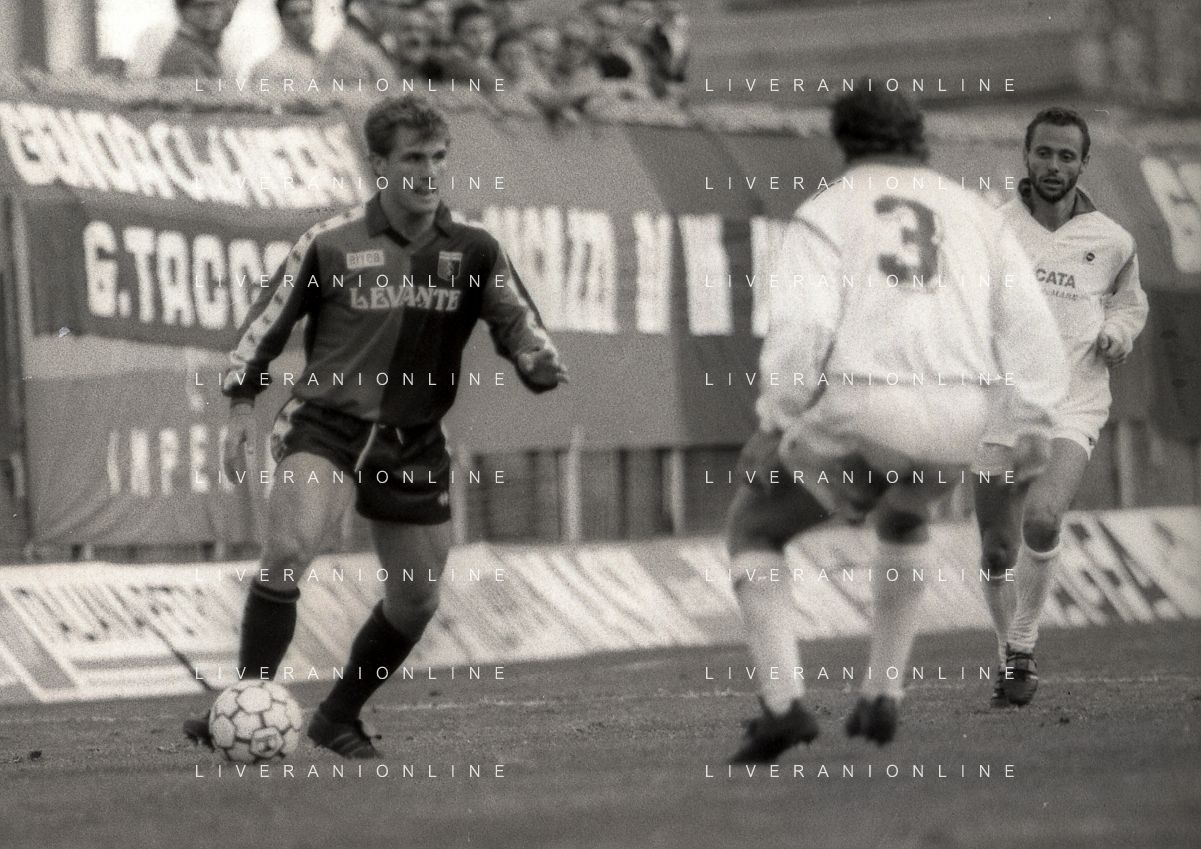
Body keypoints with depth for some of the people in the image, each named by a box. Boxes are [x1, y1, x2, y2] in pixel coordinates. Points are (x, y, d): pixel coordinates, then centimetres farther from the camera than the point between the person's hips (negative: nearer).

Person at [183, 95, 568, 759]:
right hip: (327, 425, -4)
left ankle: (338, 718, 28)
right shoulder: (331, 244, -2)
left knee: (417, 599, 7)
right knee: (288, 551, -27)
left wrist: (541, 366, -22)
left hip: (415, 444, 4)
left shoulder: (472, 252, 4)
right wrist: (241, 406, 0)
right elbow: (268, 321, 6)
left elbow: (517, 323, 0)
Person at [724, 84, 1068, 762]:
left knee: (754, 529, 19)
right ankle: (883, 696, 30)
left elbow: (803, 330, -10)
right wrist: (1035, 424, 13)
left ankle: (784, 703, 0)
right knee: (907, 520, 38)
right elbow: (1029, 324, 8)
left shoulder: (825, 214, 5)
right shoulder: (974, 213, 18)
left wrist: (774, 424, 0)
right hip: (956, 424, 4)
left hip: (861, 410, -4)